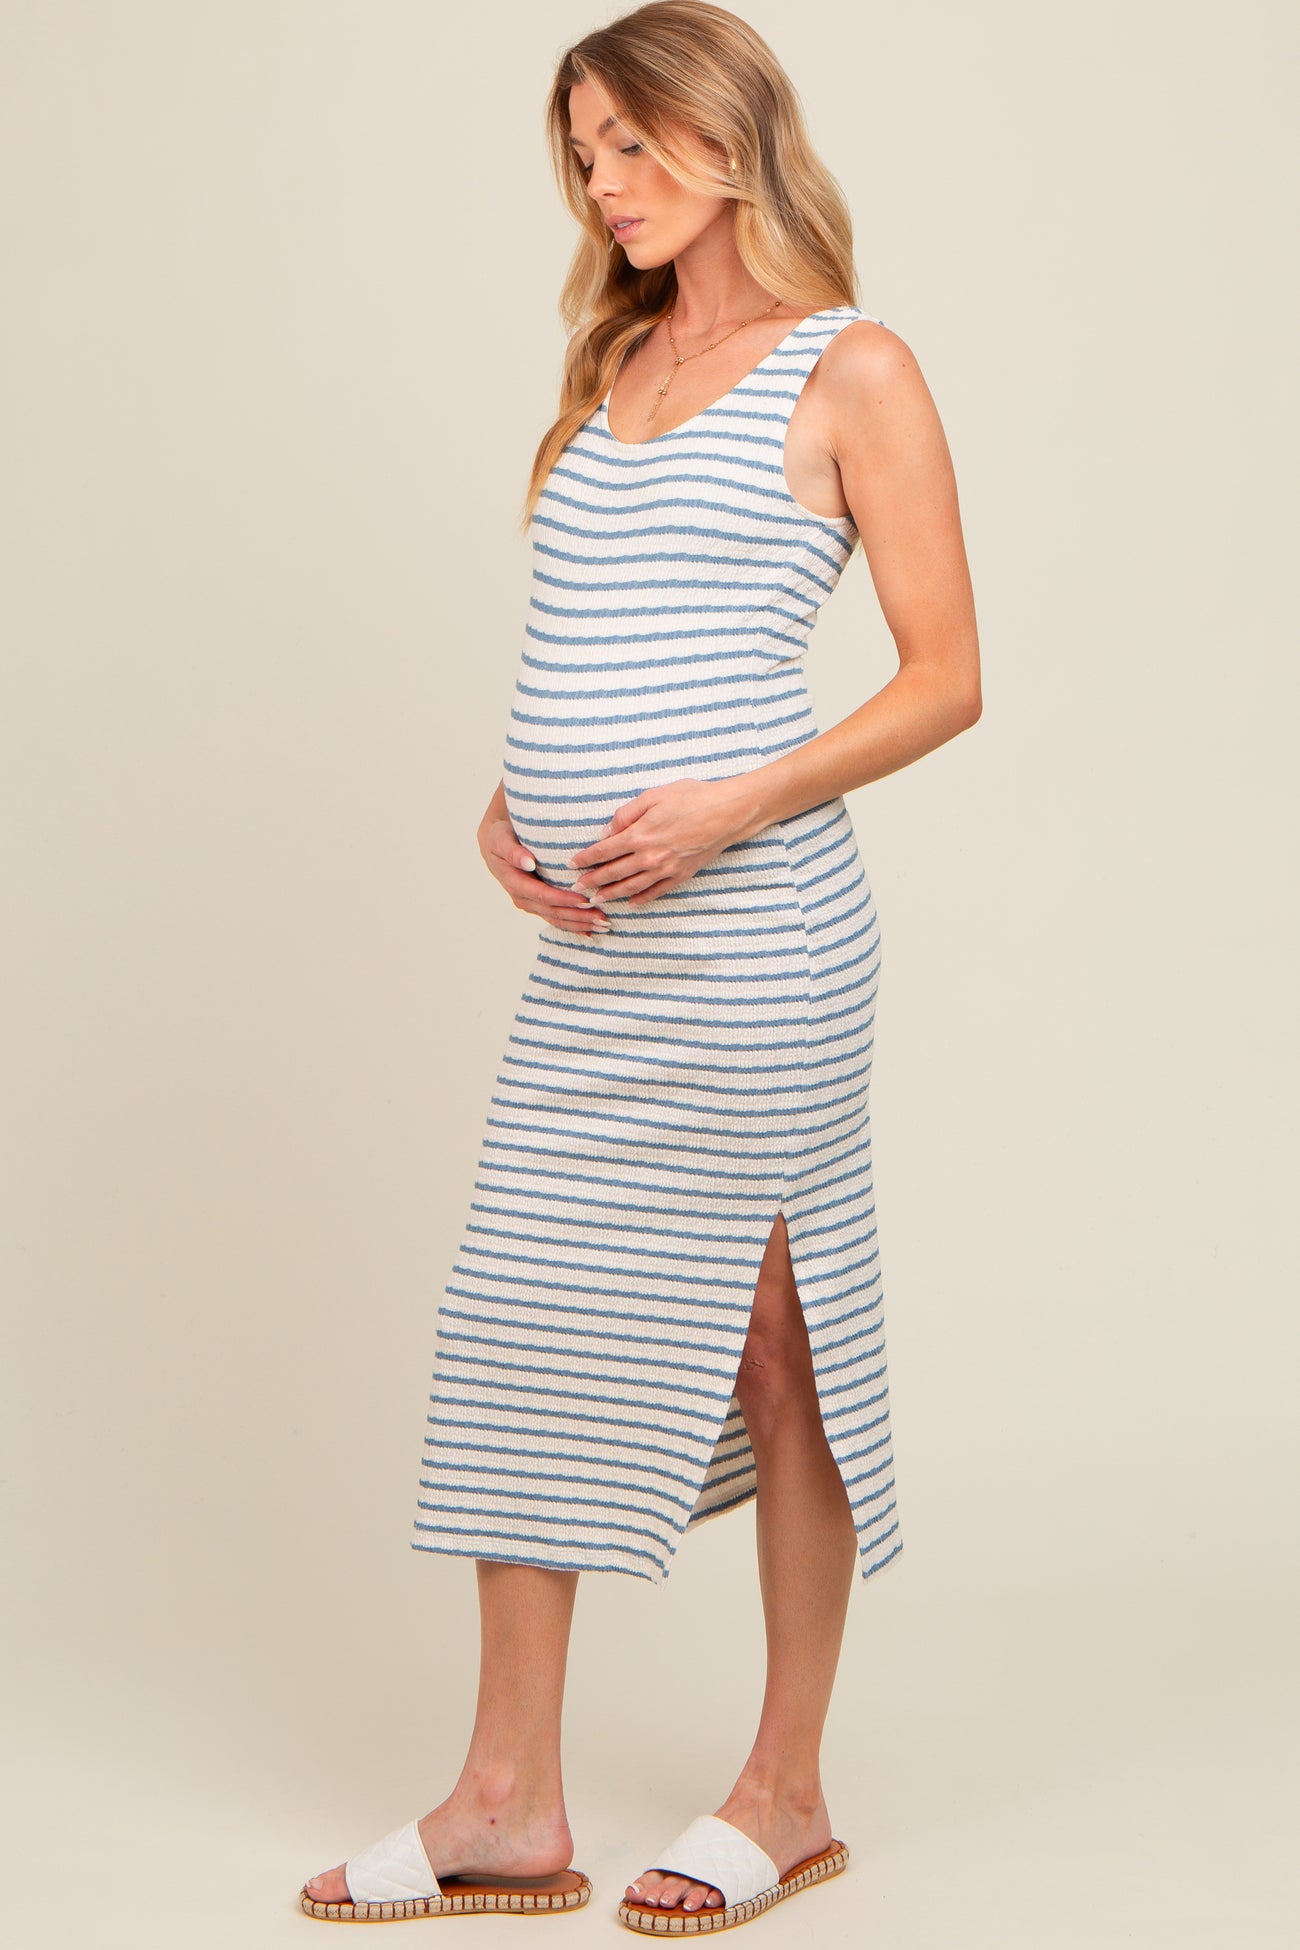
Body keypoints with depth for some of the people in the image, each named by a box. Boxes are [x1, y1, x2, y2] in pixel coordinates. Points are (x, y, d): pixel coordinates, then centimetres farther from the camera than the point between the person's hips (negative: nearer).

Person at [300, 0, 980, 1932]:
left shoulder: (852, 369, -2)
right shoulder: (614, 364, 18)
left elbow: (947, 677, -5)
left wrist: (733, 805, -16)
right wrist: (506, 803, 5)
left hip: (751, 926, -7)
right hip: (589, 939, 7)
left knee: (776, 1336, 3)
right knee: (524, 1324, 5)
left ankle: (788, 1791, 17)